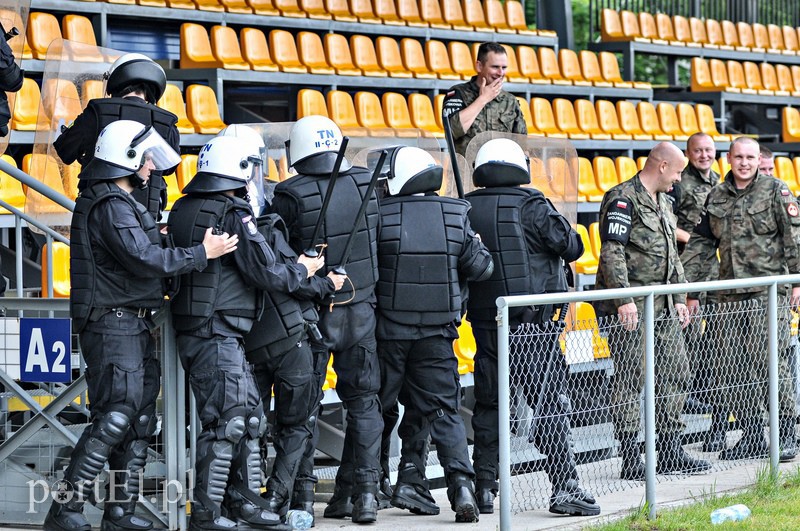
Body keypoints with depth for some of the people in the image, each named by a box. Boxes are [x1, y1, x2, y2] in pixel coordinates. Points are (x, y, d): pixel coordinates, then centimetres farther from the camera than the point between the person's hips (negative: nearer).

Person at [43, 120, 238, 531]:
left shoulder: (118, 202, 19)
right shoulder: (110, 205, -14)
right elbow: (144, 259, -22)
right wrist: (202, 253, -17)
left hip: (131, 327, 11)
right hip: (114, 324, -11)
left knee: (140, 419, 11)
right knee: (114, 418, -14)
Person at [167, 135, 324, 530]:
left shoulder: (182, 210, 11)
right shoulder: (233, 215, -14)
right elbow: (266, 273, -14)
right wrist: (303, 270, 5)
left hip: (193, 331, 9)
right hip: (218, 334, -9)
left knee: (249, 415, 15)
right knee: (226, 422, -6)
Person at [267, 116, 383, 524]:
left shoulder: (291, 196, -14)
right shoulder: (366, 185, -2)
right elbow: (382, 241, 8)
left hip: (313, 314, -3)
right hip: (361, 310, 3)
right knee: (362, 402, 10)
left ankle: (302, 491, 7)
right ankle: (364, 492, 8)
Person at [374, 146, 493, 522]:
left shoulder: (380, 215, -10)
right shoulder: (455, 216, -1)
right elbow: (481, 267, 3)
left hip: (389, 328, -2)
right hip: (437, 332, 2)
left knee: (379, 407, 12)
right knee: (442, 410, 7)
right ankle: (460, 481, -10)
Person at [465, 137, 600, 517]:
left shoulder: (464, 211, 5)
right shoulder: (530, 206, -8)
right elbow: (570, 246, -3)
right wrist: (573, 240, 17)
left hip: (484, 322, 4)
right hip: (530, 325, -4)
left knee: (488, 405, 12)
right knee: (549, 405, -2)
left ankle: (484, 488, 12)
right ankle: (565, 488, -5)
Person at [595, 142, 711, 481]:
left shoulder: (663, 203, 18)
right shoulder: (623, 199, -11)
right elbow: (611, 252, -18)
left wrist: (678, 298, 21)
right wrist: (624, 298, -23)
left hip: (663, 308, 9)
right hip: (630, 308, -9)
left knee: (675, 375, 9)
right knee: (630, 379, -6)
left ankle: (670, 453, 17)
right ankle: (630, 460, -3)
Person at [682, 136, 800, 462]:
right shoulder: (716, 197, 14)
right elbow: (700, 245, 17)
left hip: (769, 293, -5)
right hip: (732, 297, 5)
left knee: (771, 362, -9)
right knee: (731, 368, 3)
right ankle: (752, 436, 12)